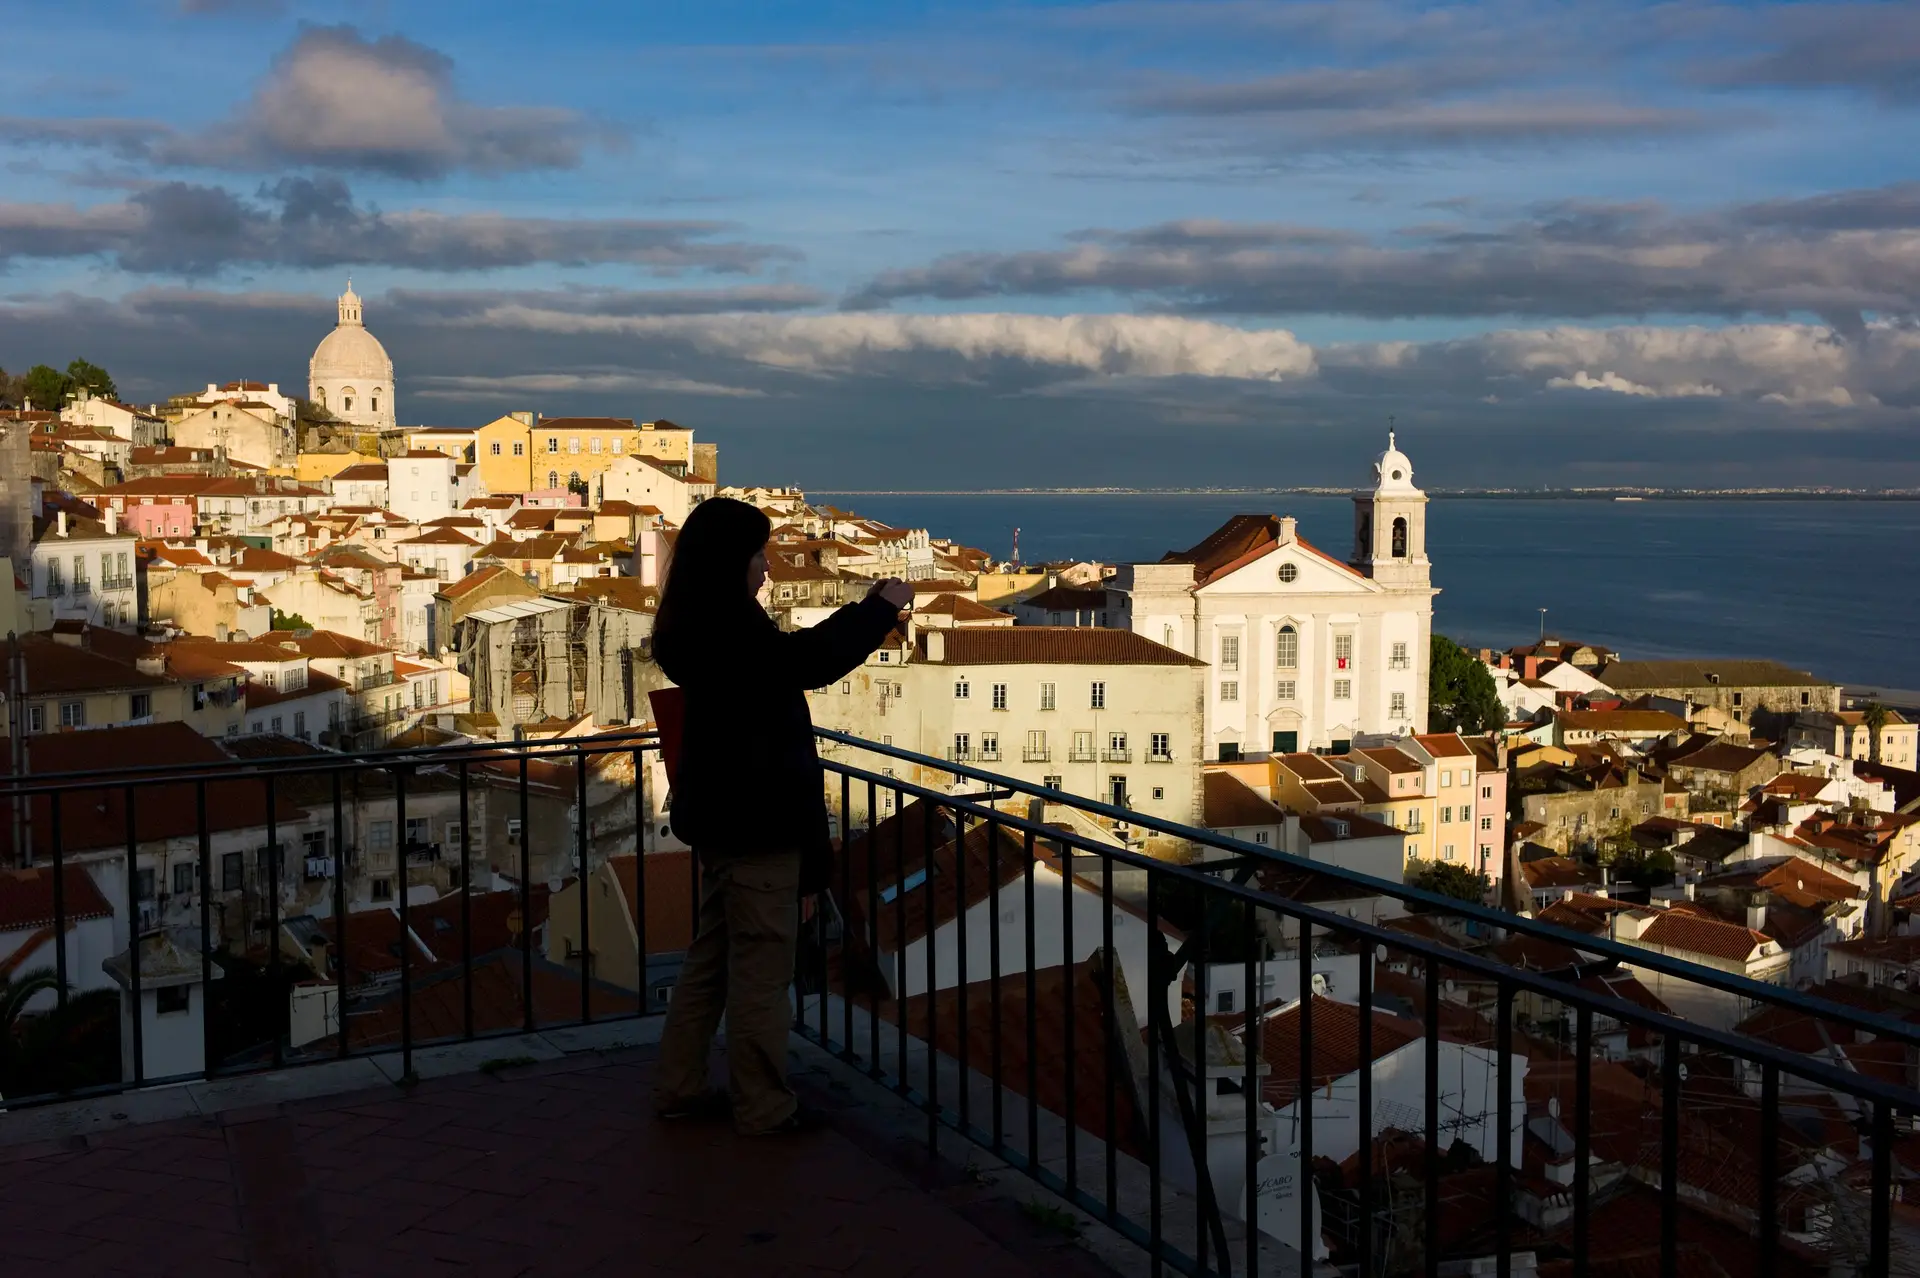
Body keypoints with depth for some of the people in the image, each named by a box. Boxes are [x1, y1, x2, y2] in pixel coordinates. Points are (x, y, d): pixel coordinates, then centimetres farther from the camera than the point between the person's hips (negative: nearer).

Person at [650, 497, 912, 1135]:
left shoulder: (703, 627, 10)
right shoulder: (727, 630, -21)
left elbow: (792, 654, 17)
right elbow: (810, 662, -28)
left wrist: (863, 610, 13)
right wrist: (883, 608, -17)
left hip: (724, 816, 10)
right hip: (754, 820, -10)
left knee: (712, 954, 18)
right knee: (761, 962, 1)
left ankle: (680, 1085, 26)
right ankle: (762, 1106, 11)